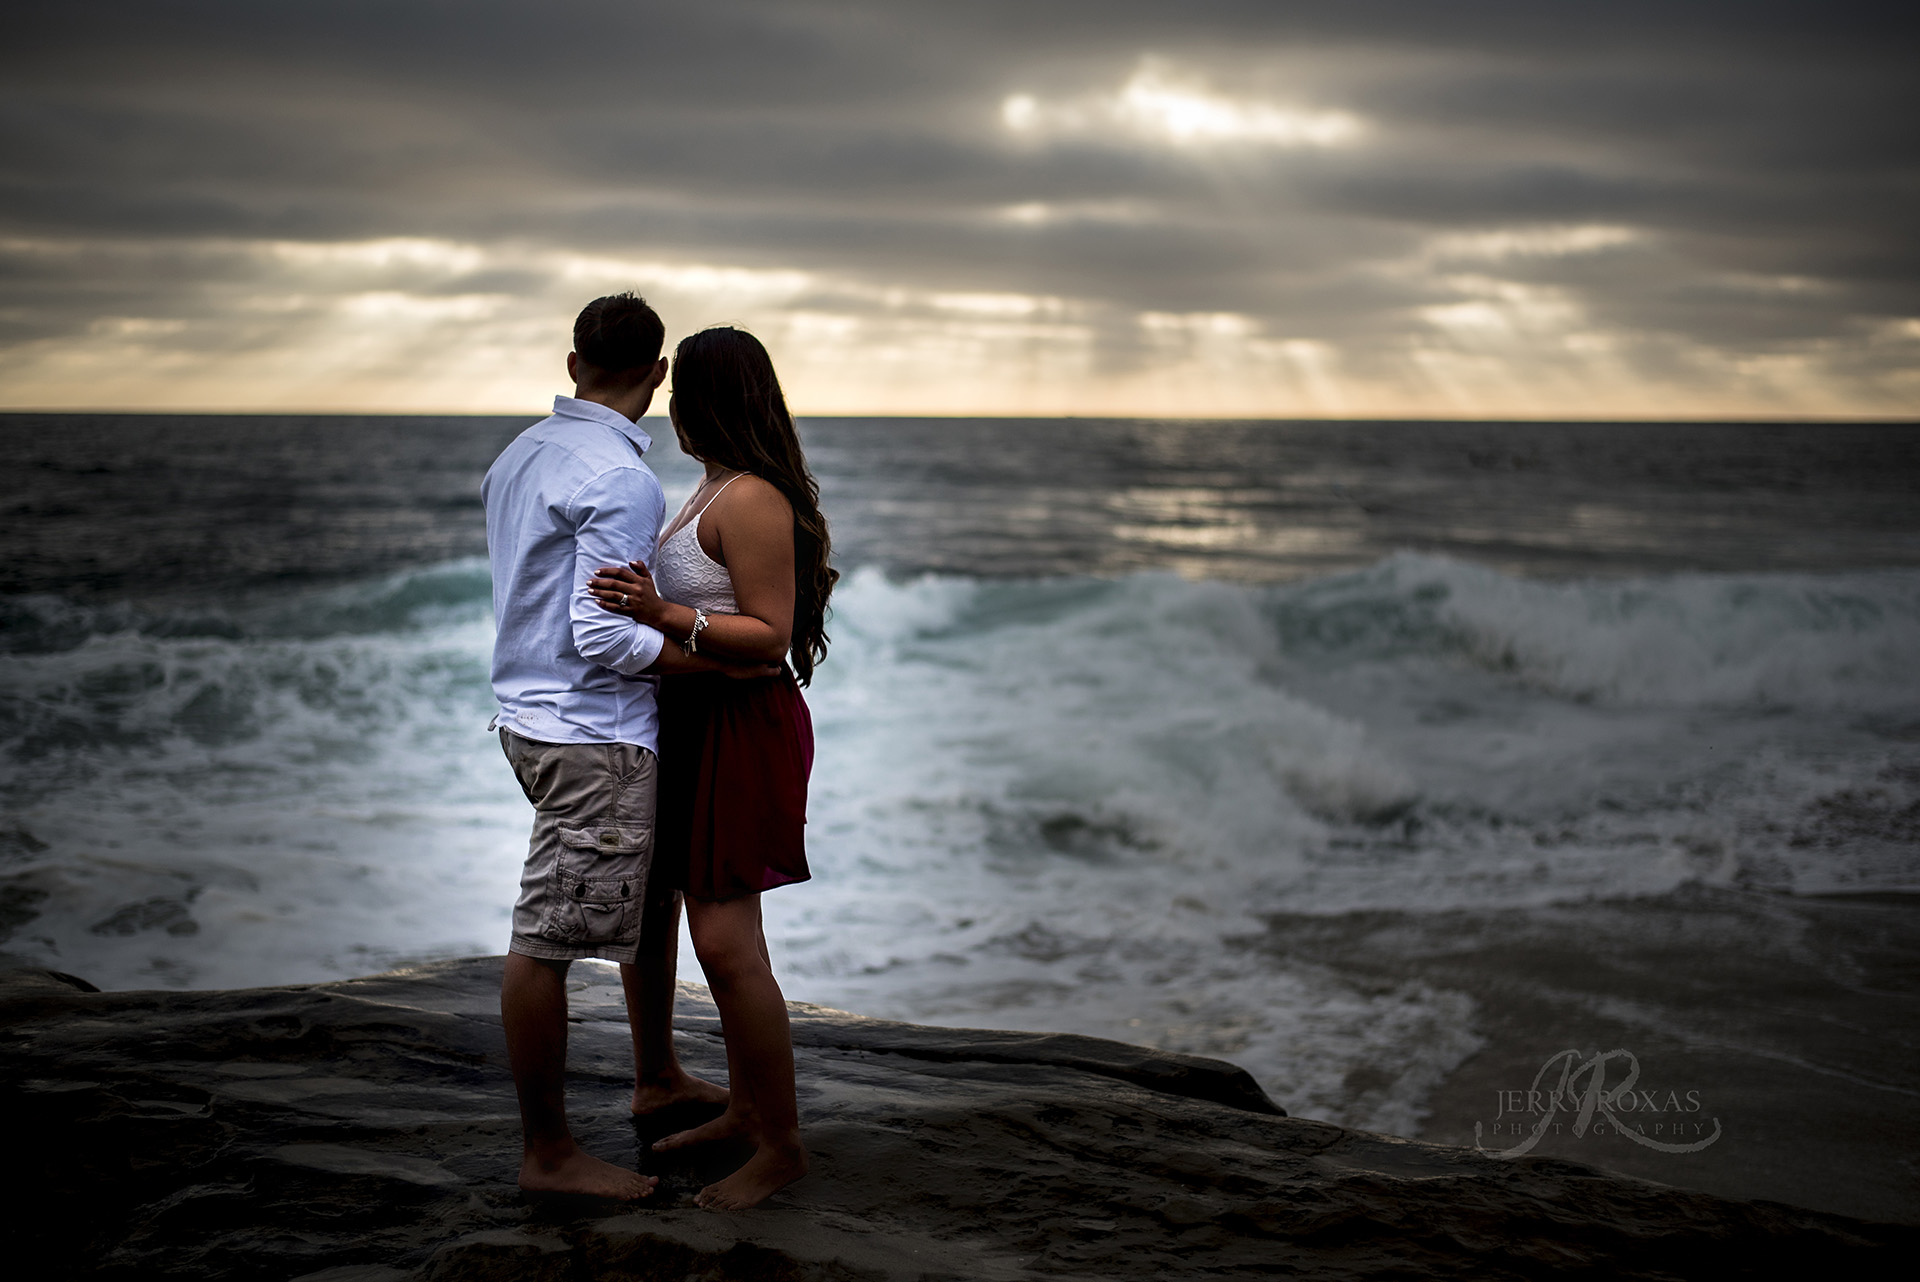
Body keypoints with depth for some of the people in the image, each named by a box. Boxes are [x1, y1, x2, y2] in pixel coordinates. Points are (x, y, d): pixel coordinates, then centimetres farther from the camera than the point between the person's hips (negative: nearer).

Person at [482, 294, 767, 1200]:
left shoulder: (520, 455, 11)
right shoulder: (621, 478, -18)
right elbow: (604, 636, -22)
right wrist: (724, 665, -17)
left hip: (534, 711, 10)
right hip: (592, 734, -10)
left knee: (657, 883, 23)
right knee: (550, 939, -3)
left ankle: (658, 1079, 36)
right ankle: (546, 1153, 7)